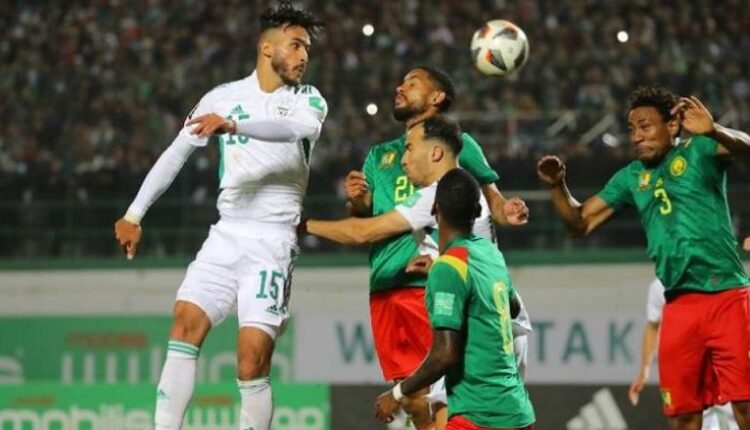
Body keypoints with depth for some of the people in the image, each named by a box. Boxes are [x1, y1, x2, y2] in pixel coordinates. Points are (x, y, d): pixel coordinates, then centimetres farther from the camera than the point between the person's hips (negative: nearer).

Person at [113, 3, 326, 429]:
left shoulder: (307, 100, 3)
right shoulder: (224, 97, 12)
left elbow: (299, 127, -21)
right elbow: (176, 154, 15)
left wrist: (233, 125, -37)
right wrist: (134, 214, 7)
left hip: (273, 239, -3)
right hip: (227, 234, 3)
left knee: (253, 357, -13)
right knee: (186, 323, -13)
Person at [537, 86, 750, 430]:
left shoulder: (697, 151, -1)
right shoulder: (631, 177, 14)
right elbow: (581, 222, 17)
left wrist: (713, 131, -42)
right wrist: (557, 186, -2)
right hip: (679, 306, 5)